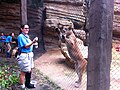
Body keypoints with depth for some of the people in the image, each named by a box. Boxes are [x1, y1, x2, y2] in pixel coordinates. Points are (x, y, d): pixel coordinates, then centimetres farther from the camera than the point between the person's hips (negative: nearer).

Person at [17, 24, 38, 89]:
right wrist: (32, 42, -33)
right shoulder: (20, 36, -13)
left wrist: (33, 42, 4)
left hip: (29, 54, 9)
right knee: (23, 72, -3)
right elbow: (26, 46, -20)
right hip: (24, 55, -9)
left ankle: (27, 83, 32)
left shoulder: (26, 36, 14)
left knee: (29, 70, 17)